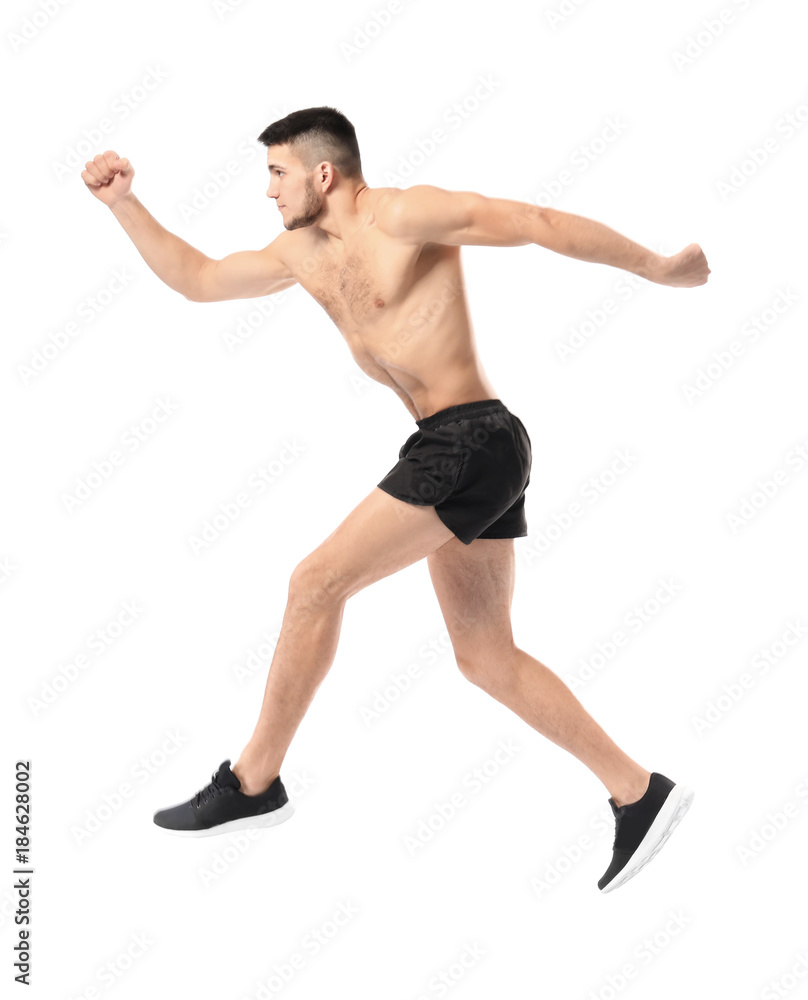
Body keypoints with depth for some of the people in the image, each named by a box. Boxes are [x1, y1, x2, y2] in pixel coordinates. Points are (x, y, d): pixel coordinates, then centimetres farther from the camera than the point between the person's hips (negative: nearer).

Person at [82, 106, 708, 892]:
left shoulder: (403, 216, -8)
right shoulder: (304, 254, 16)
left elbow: (538, 222, -7)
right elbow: (196, 278, 25)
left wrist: (656, 267, -2)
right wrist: (121, 202, 16)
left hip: (469, 442, -10)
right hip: (457, 450, 10)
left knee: (317, 584, -9)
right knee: (486, 657, 10)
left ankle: (253, 783, 4)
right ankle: (639, 795, 17)